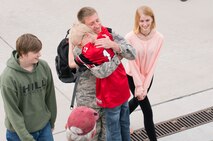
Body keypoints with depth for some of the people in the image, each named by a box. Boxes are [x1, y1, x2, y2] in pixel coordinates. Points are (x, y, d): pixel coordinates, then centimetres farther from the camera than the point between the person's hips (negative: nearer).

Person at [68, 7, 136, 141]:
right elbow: (101, 71, -33)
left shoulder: (111, 36, -6)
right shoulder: (80, 48, -21)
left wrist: (113, 45, -32)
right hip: (90, 99, -4)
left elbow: (132, 54, -16)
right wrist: (118, 57, -20)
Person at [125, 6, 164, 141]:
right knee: (147, 110, -3)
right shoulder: (130, 37, -24)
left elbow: (153, 63, -12)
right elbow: (132, 63, -18)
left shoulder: (159, 38, -16)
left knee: (138, 100, 26)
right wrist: (139, 86, -17)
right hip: (133, 76, -4)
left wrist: (145, 86, -13)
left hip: (148, 76, 4)